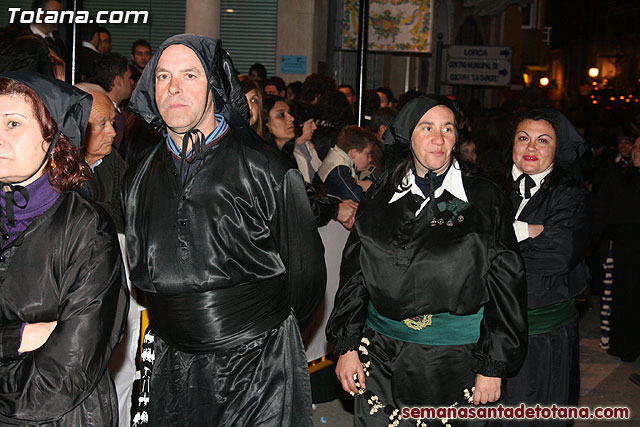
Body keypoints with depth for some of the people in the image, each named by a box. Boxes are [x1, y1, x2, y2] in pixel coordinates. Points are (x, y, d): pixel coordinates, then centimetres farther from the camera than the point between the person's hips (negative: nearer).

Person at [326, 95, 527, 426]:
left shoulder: (484, 199, -2)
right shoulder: (379, 198, 5)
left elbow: (505, 285, -2)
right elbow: (354, 273, 8)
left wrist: (493, 366, -5)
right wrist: (347, 346, 3)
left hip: (456, 360, -2)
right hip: (381, 359, 2)